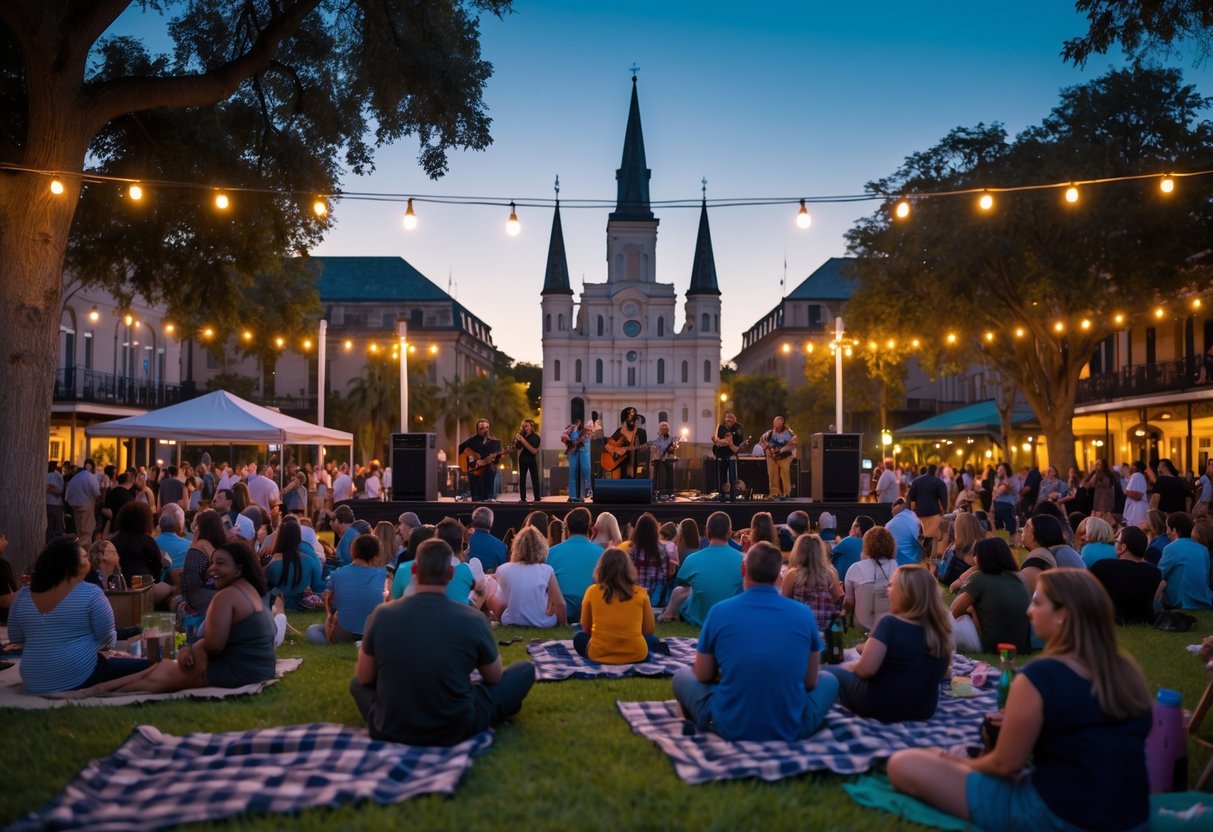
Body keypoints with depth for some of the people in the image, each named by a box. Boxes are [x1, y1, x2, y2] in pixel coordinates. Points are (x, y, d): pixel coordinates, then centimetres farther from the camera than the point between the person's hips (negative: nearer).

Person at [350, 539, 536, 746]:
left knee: (357, 683, 34)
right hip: (455, 731, -3)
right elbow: (495, 677, 5)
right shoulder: (472, 619, -13)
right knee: (525, 669, 14)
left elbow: (363, 679, 5)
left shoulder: (382, 614, -9)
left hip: (388, 731, 3)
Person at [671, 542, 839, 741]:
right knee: (829, 680, 29)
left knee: (682, 675, 25)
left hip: (730, 727, -1)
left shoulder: (719, 611, -4)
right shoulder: (804, 614, -2)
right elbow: (809, 681, 9)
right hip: (792, 729, 1)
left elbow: (703, 676, 8)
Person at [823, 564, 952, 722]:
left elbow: (866, 669, -24)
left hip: (880, 705, -6)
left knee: (828, 672, 14)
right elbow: (945, 673, 13)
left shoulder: (890, 624, -19)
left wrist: (850, 666, -2)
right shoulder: (940, 630, -1)